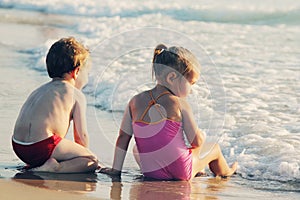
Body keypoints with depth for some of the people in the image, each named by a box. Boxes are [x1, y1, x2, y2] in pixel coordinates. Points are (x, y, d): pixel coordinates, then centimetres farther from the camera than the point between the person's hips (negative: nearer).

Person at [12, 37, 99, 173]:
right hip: (42, 146, -8)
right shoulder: (77, 95, 3)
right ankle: (53, 168, -19)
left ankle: (34, 164, 9)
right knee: (92, 161, 2)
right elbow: (81, 135, 4)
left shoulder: (40, 90, 26)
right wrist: (83, 154, 23)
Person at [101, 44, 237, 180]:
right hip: (181, 173, -3)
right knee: (215, 148, 23)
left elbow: (123, 138, 1)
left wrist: (116, 169, 9)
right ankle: (225, 172, 54)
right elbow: (196, 142, -8)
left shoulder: (135, 102, -1)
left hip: (149, 173, 4)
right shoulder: (179, 104, -12)